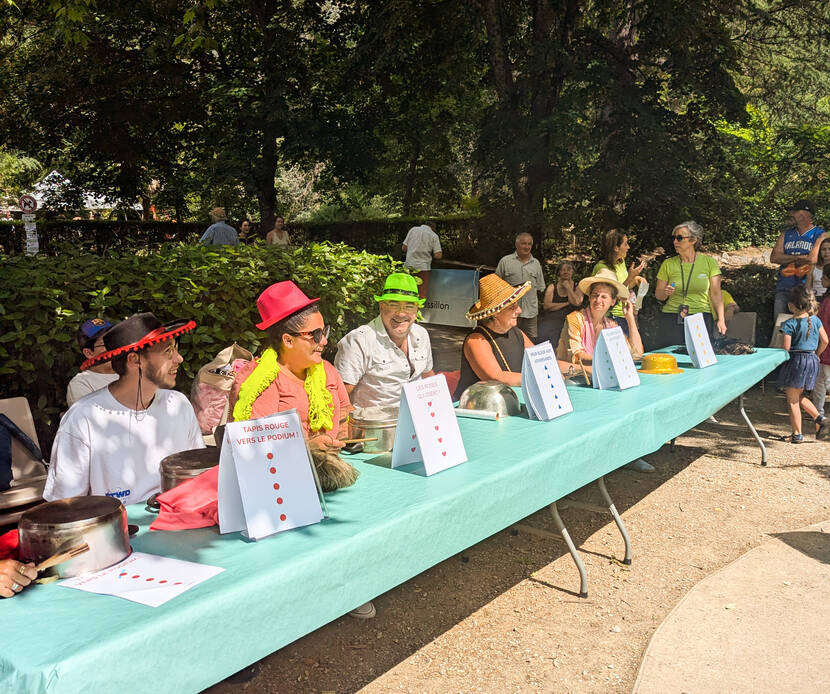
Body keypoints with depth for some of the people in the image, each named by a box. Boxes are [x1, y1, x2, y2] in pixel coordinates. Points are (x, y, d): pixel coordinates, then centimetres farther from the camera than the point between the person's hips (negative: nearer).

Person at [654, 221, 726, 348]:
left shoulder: (709, 262, 3)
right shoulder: (668, 264, 6)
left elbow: (716, 294, 1)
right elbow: (658, 295, 10)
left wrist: (721, 319, -9)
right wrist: (665, 292, -12)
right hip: (671, 318, 1)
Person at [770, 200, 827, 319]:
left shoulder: (820, 235, 0)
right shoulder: (786, 235, 14)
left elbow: (812, 259, -15)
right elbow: (774, 257, 1)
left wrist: (787, 259, -3)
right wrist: (800, 257, -8)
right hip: (784, 288, 4)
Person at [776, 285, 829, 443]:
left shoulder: (789, 324, -14)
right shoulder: (815, 320, 3)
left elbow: (786, 348, -16)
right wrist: (815, 355, 20)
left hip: (796, 361, -6)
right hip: (812, 360, 7)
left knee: (792, 400, 4)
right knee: (799, 396, 23)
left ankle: (797, 434, 8)